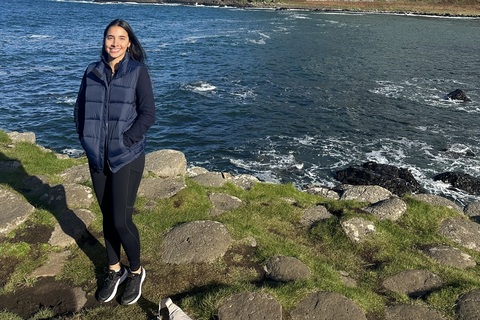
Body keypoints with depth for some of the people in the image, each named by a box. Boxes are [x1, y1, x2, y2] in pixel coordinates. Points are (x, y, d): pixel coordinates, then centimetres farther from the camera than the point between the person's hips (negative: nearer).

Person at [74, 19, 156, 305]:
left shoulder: (138, 71, -5)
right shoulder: (92, 72, 7)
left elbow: (148, 113, -10)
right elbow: (80, 109, 11)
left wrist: (126, 141, -15)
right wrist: (87, 140, -1)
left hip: (127, 157, -4)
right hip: (98, 157, 4)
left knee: (121, 220, -4)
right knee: (107, 217, 13)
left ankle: (136, 272, 21)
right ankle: (115, 271, 32)